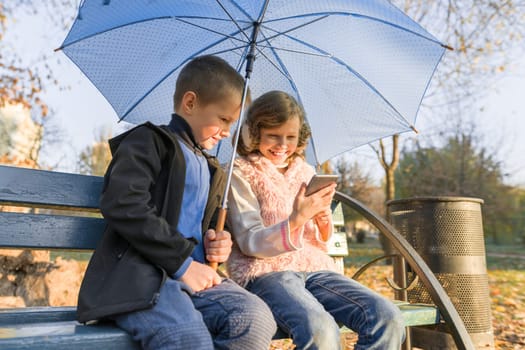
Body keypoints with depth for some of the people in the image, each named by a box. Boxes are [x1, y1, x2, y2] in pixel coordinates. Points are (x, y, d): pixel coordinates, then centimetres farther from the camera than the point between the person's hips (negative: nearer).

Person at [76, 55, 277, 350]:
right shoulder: (149, 141, 3)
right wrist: (183, 261, -13)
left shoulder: (211, 170, 26)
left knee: (257, 320, -23)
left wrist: (216, 243, 13)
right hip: (139, 273, -6)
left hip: (193, 274, 7)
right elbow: (123, 205, -13)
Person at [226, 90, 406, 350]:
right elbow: (250, 243, -8)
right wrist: (296, 219, -24)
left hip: (315, 266, 5)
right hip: (265, 270, -5)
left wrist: (324, 217, -6)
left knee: (389, 319, -18)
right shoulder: (240, 173, 1)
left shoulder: (306, 172, 16)